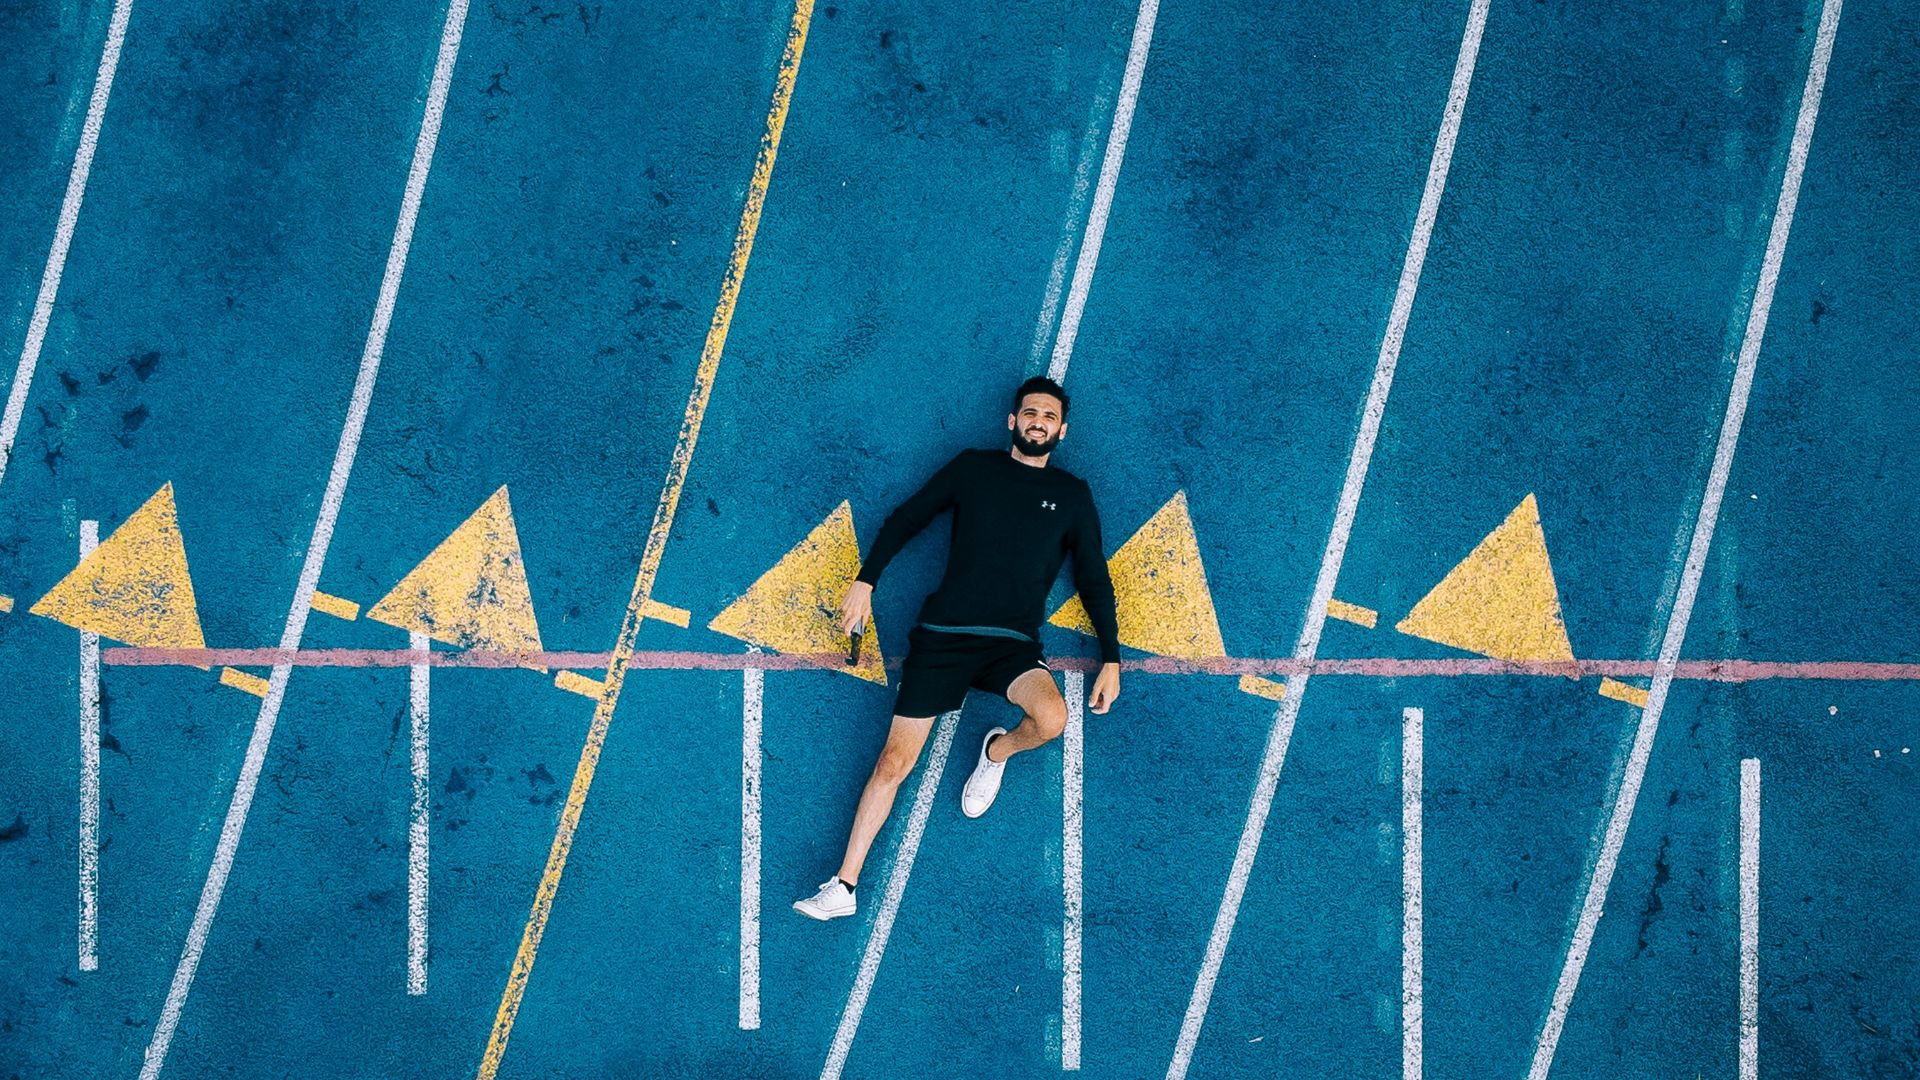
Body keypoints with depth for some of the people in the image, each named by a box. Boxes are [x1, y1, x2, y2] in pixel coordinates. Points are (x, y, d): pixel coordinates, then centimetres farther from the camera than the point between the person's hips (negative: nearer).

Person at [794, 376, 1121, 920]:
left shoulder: (1071, 495, 11)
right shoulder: (974, 467, 9)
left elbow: (1094, 580, 14)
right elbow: (905, 519, 13)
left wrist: (1111, 659, 7)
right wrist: (864, 582, 2)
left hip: (1013, 645, 0)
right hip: (943, 635, 0)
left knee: (1051, 719, -30)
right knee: (894, 762, -6)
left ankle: (997, 752, 6)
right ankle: (843, 885, 3)